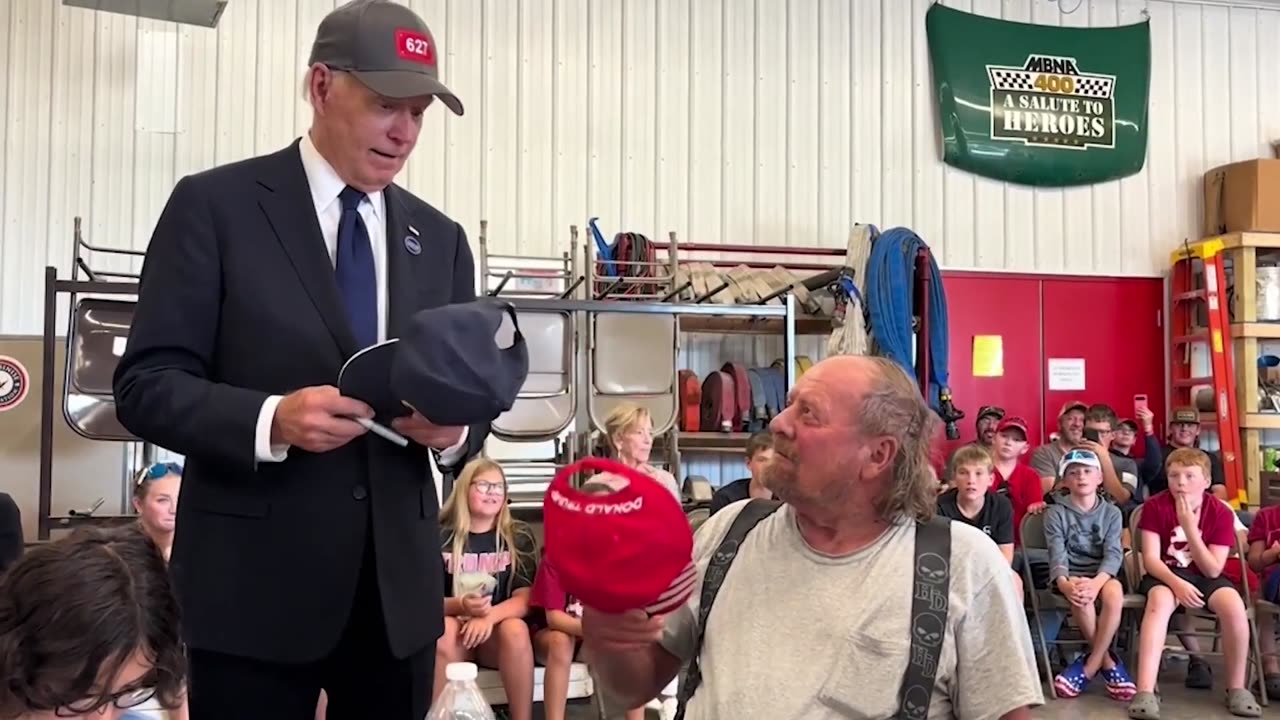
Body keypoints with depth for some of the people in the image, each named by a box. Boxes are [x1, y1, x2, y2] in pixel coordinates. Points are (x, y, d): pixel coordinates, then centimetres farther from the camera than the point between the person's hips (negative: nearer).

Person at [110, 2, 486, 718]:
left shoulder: (440, 237, 10)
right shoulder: (214, 204, -3)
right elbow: (146, 384, -6)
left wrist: (455, 428, -11)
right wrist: (270, 420, -23)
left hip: (400, 583, 4)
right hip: (254, 581, -4)